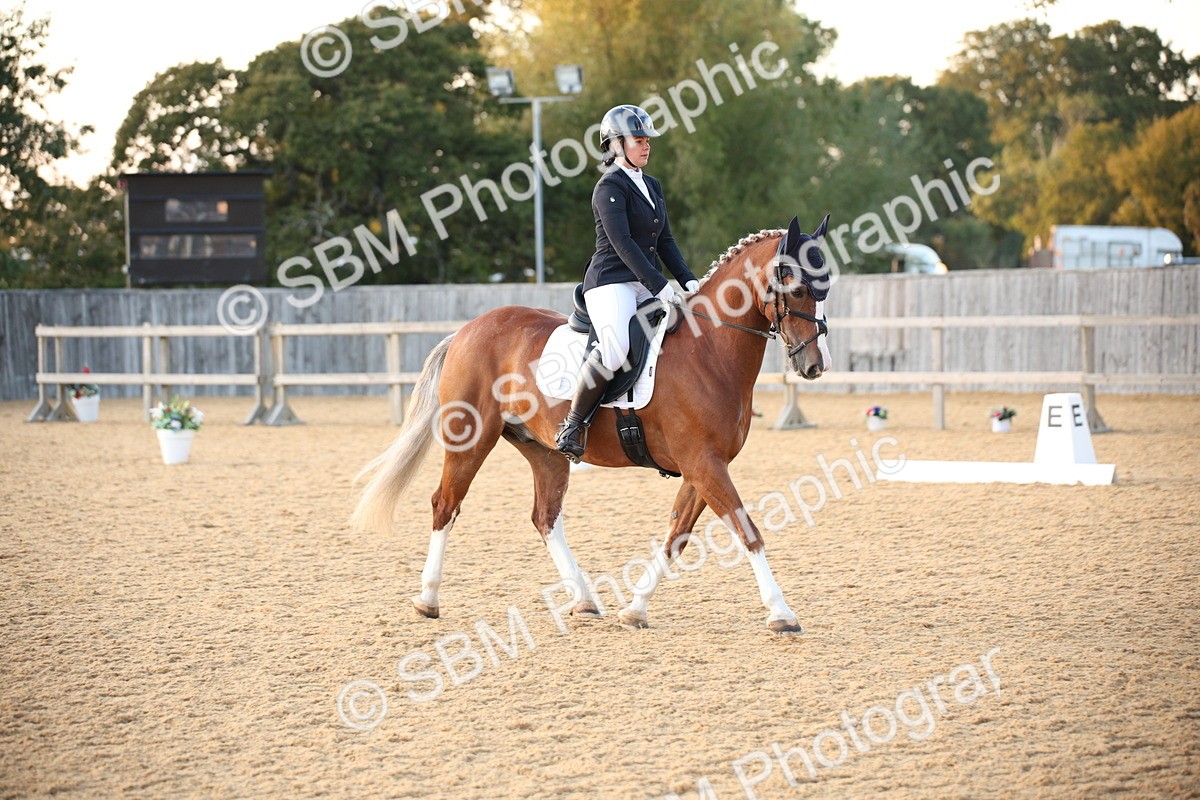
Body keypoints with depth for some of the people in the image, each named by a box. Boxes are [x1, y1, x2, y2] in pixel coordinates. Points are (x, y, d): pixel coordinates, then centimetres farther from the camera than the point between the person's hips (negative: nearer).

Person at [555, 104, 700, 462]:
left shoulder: (653, 187, 19)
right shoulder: (610, 187, -7)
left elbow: (665, 241, 18)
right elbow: (622, 243, -17)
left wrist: (688, 280, 3)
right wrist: (659, 285, -23)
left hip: (647, 285, 9)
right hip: (611, 282, -9)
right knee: (616, 347, -32)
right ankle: (573, 425, -20)